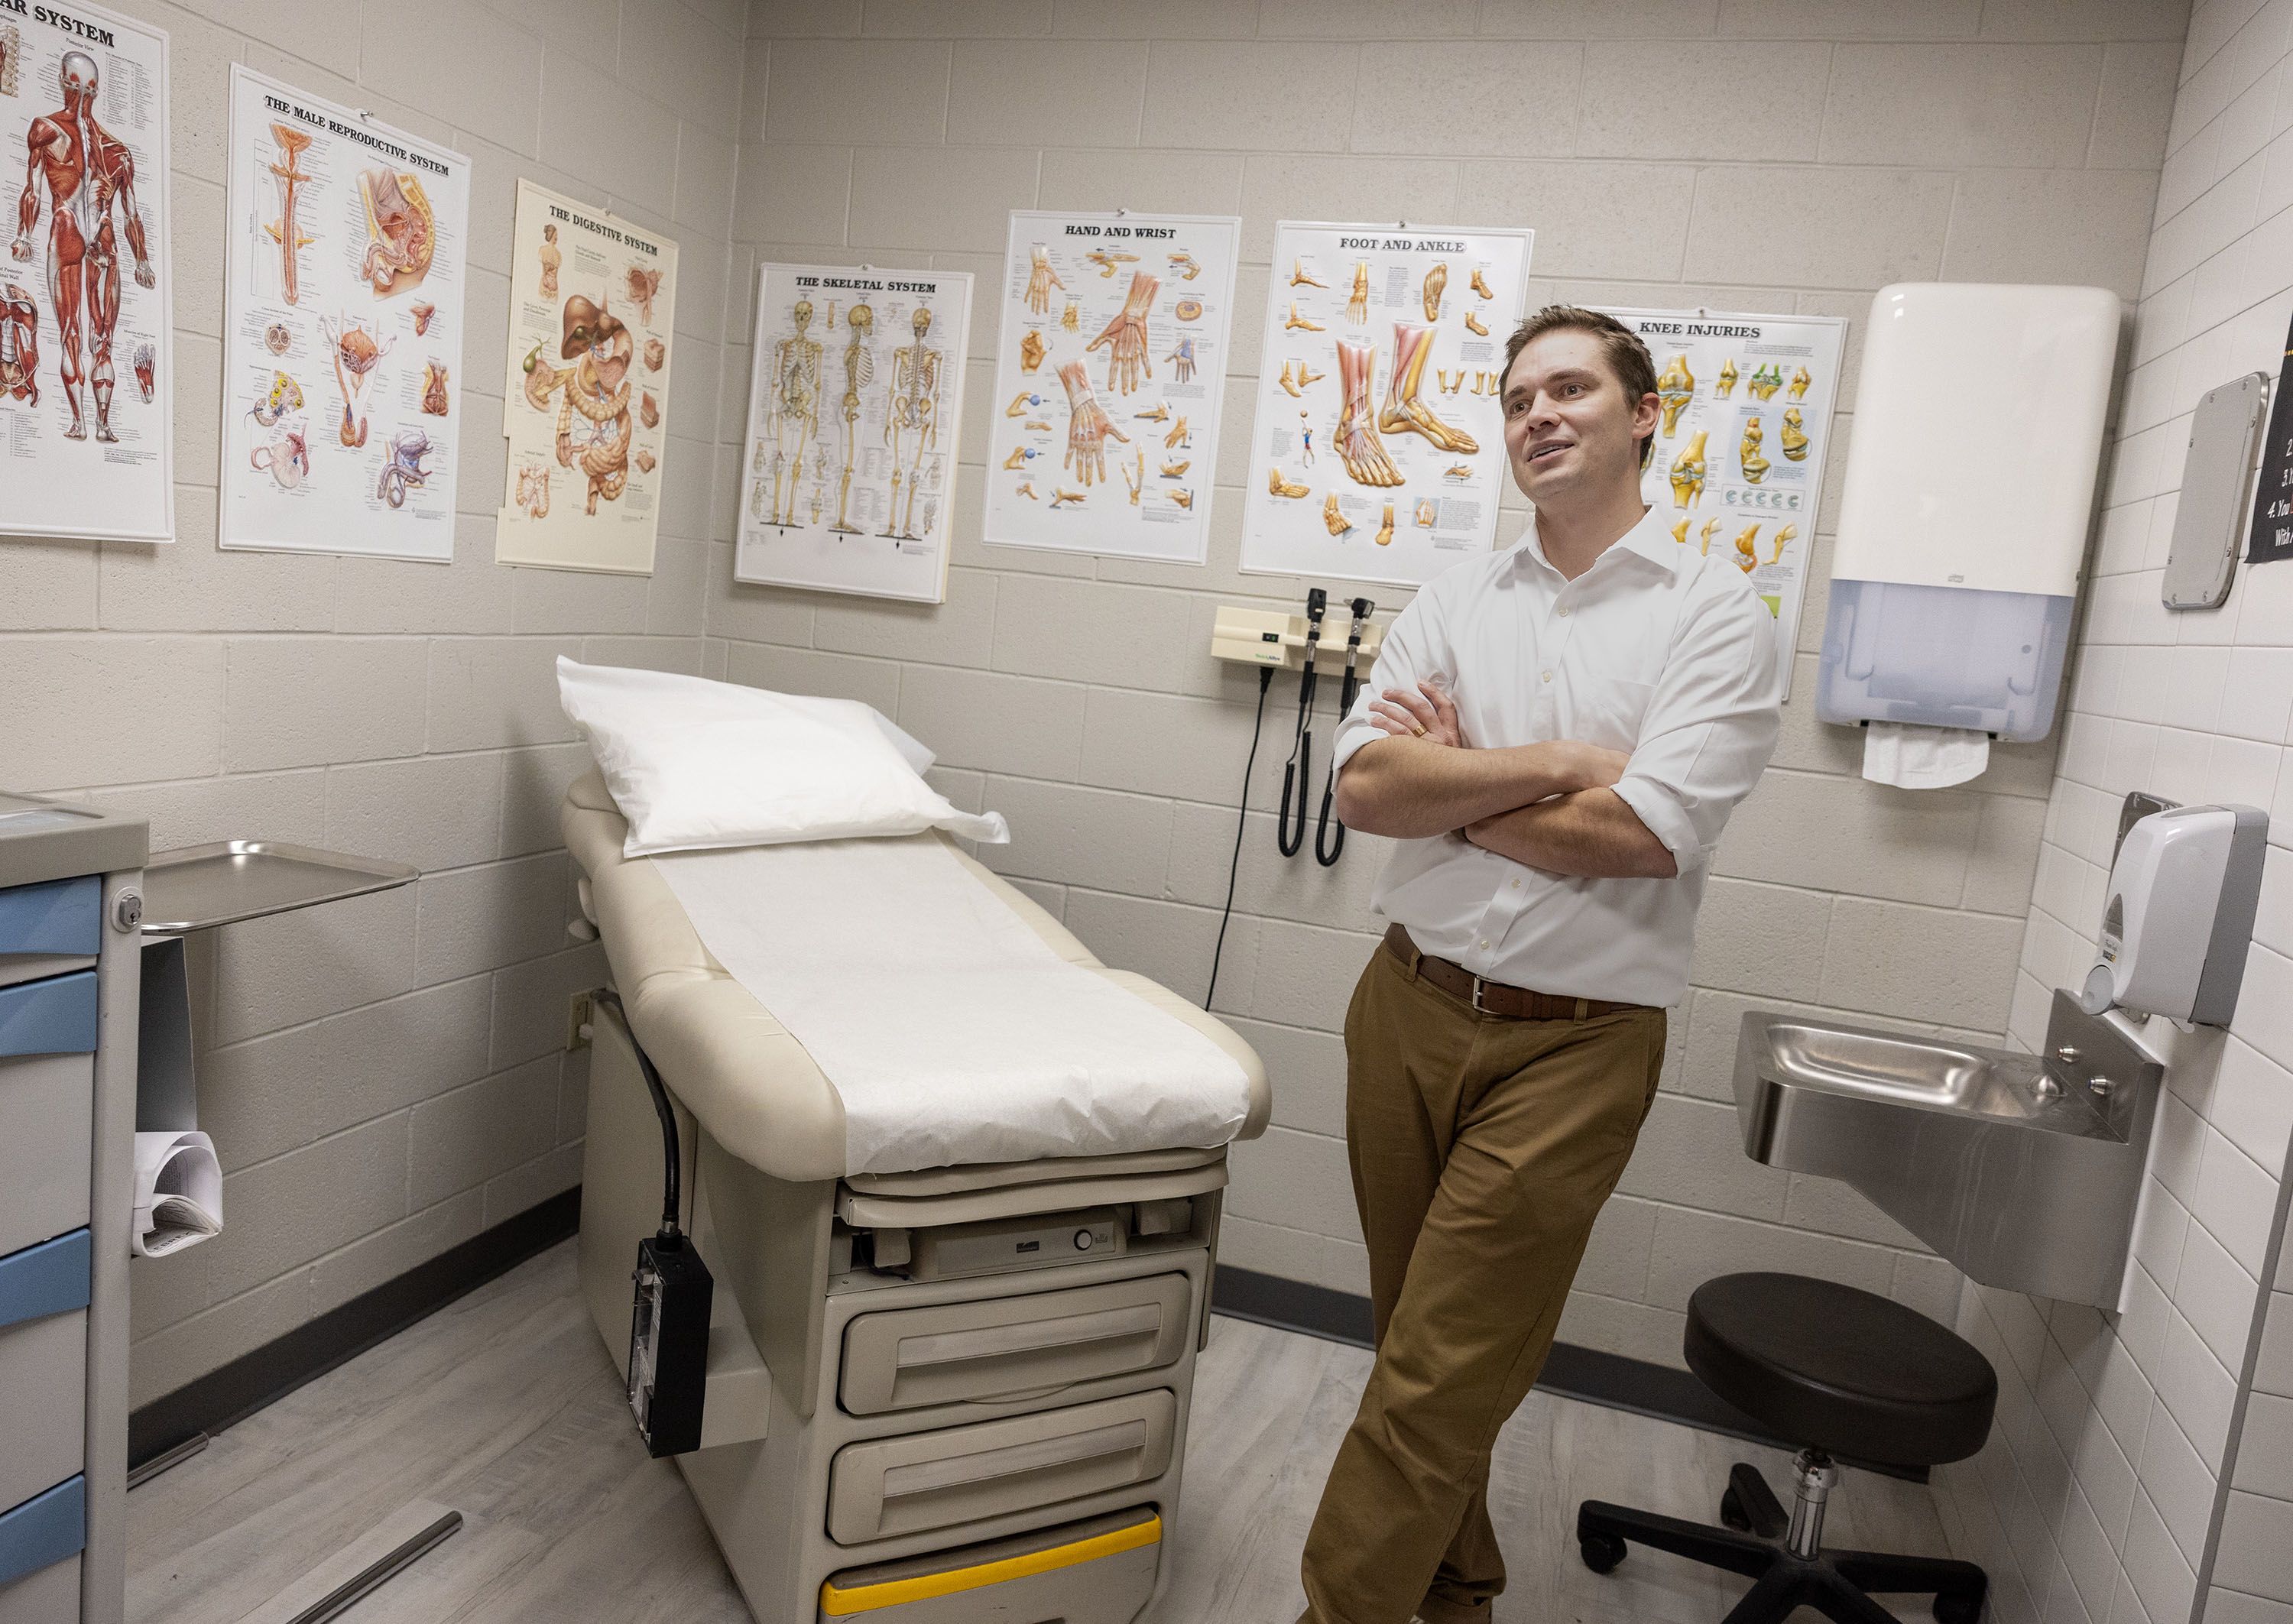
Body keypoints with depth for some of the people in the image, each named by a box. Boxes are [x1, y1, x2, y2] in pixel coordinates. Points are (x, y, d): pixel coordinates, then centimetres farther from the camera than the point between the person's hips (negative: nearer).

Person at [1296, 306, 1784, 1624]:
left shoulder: (1718, 613, -4)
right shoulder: (1458, 601, 8)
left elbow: (1638, 834, -18)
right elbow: (1363, 787, -6)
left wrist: (1446, 778, -7)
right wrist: (1559, 761, -13)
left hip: (1573, 1044, -4)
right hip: (1409, 1010, 5)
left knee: (1438, 1381, -1)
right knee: (1428, 1346, 18)